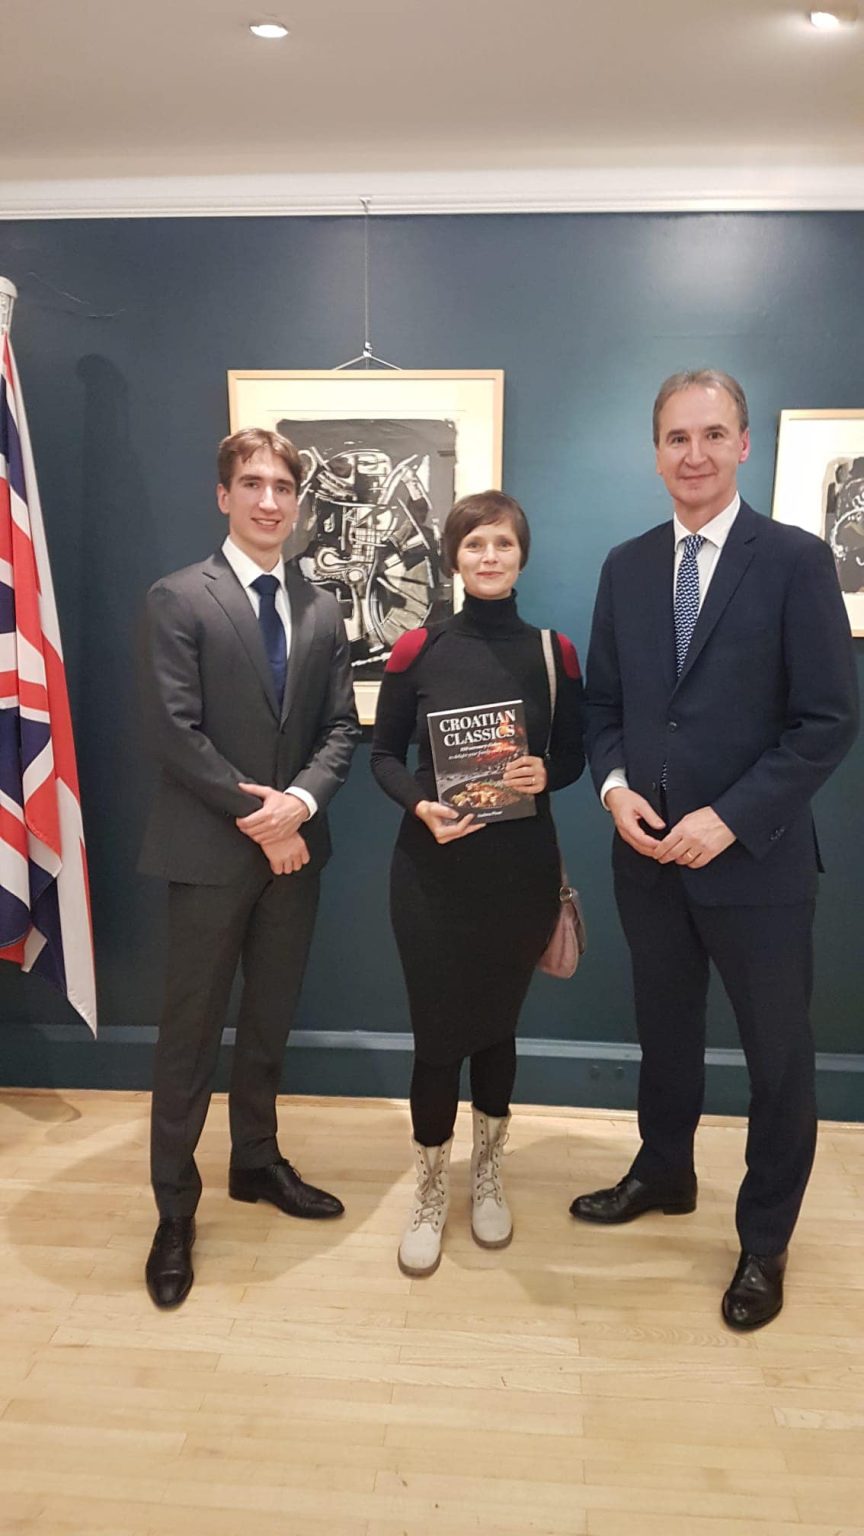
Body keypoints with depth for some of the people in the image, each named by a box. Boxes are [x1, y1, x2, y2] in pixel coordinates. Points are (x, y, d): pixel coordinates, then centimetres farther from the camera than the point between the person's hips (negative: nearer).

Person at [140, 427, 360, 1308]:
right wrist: (255, 819, -15)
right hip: (210, 848, -5)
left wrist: (299, 802, -13)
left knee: (270, 1021, 17)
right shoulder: (179, 599, -7)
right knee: (191, 1031, 5)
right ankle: (174, 1209, 21)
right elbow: (176, 733, -14)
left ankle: (257, 1163, 37)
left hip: (294, 845, 5)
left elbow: (340, 727, 4)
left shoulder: (322, 611, 9)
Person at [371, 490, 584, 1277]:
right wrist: (419, 804, -17)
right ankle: (431, 1192, 27)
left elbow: (574, 755, 7)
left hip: (521, 868, 1)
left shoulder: (552, 652, 0)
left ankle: (488, 1176, 38)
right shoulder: (417, 649, -3)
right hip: (433, 869, -1)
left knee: (498, 1023, 15)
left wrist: (545, 774, -15)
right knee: (438, 1032, 4)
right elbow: (385, 753, 3)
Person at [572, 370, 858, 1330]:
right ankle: (663, 1173, 45)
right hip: (647, 853, 4)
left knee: (777, 1055, 11)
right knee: (664, 1029, 21)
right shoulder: (626, 566, 6)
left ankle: (764, 1241, 32)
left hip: (754, 858, -4)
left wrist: (729, 819, -19)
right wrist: (614, 785, -8)